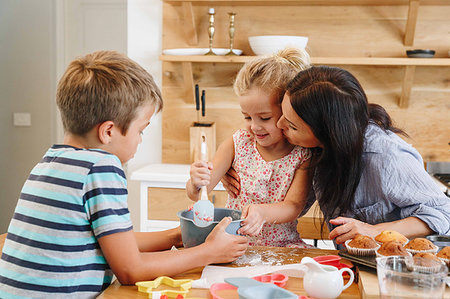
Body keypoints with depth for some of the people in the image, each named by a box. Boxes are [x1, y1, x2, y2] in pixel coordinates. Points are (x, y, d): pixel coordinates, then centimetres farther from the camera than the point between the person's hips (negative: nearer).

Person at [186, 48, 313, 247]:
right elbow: (195, 194, -6)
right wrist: (196, 185, -32)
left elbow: (293, 206, -17)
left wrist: (262, 212, -40)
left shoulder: (303, 155, -8)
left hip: (281, 244, -1)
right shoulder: (238, 143, -3)